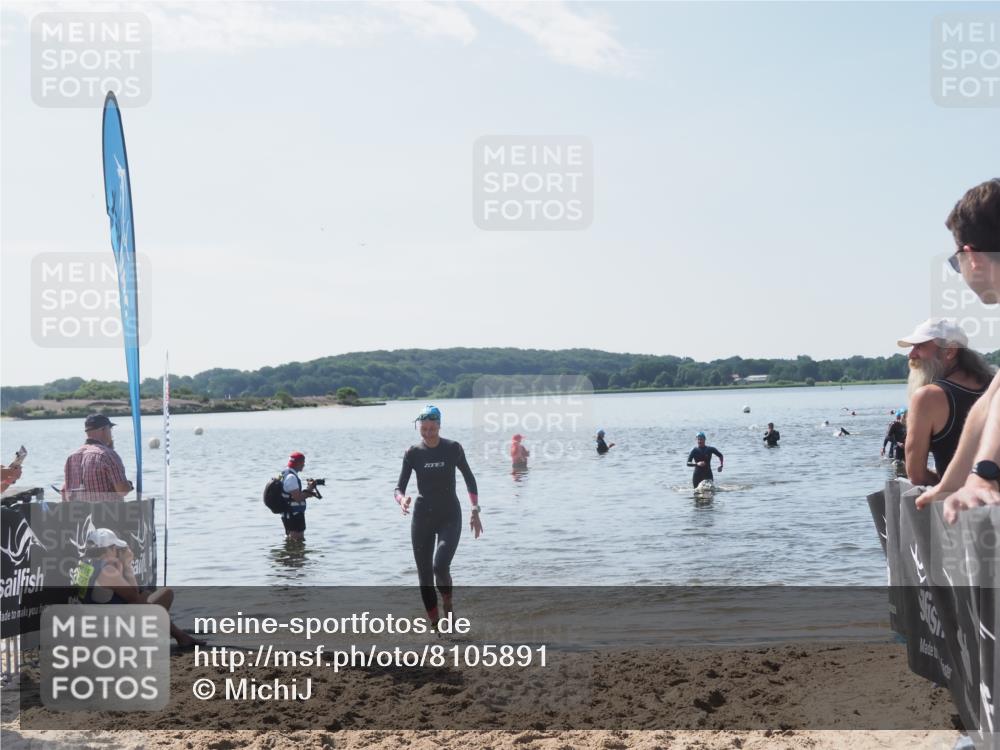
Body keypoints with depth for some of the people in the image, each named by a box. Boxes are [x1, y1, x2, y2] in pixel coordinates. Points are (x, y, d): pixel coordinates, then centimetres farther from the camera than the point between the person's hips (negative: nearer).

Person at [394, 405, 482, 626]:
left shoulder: (453, 449, -4)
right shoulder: (413, 453, -2)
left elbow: (469, 478, 10)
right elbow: (399, 487, -3)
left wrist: (475, 510, 4)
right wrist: (402, 499, -26)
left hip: (450, 517, -2)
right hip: (422, 517, 2)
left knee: (440, 566, -22)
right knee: (424, 574, 2)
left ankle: (448, 603, 7)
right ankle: (435, 625, 16)